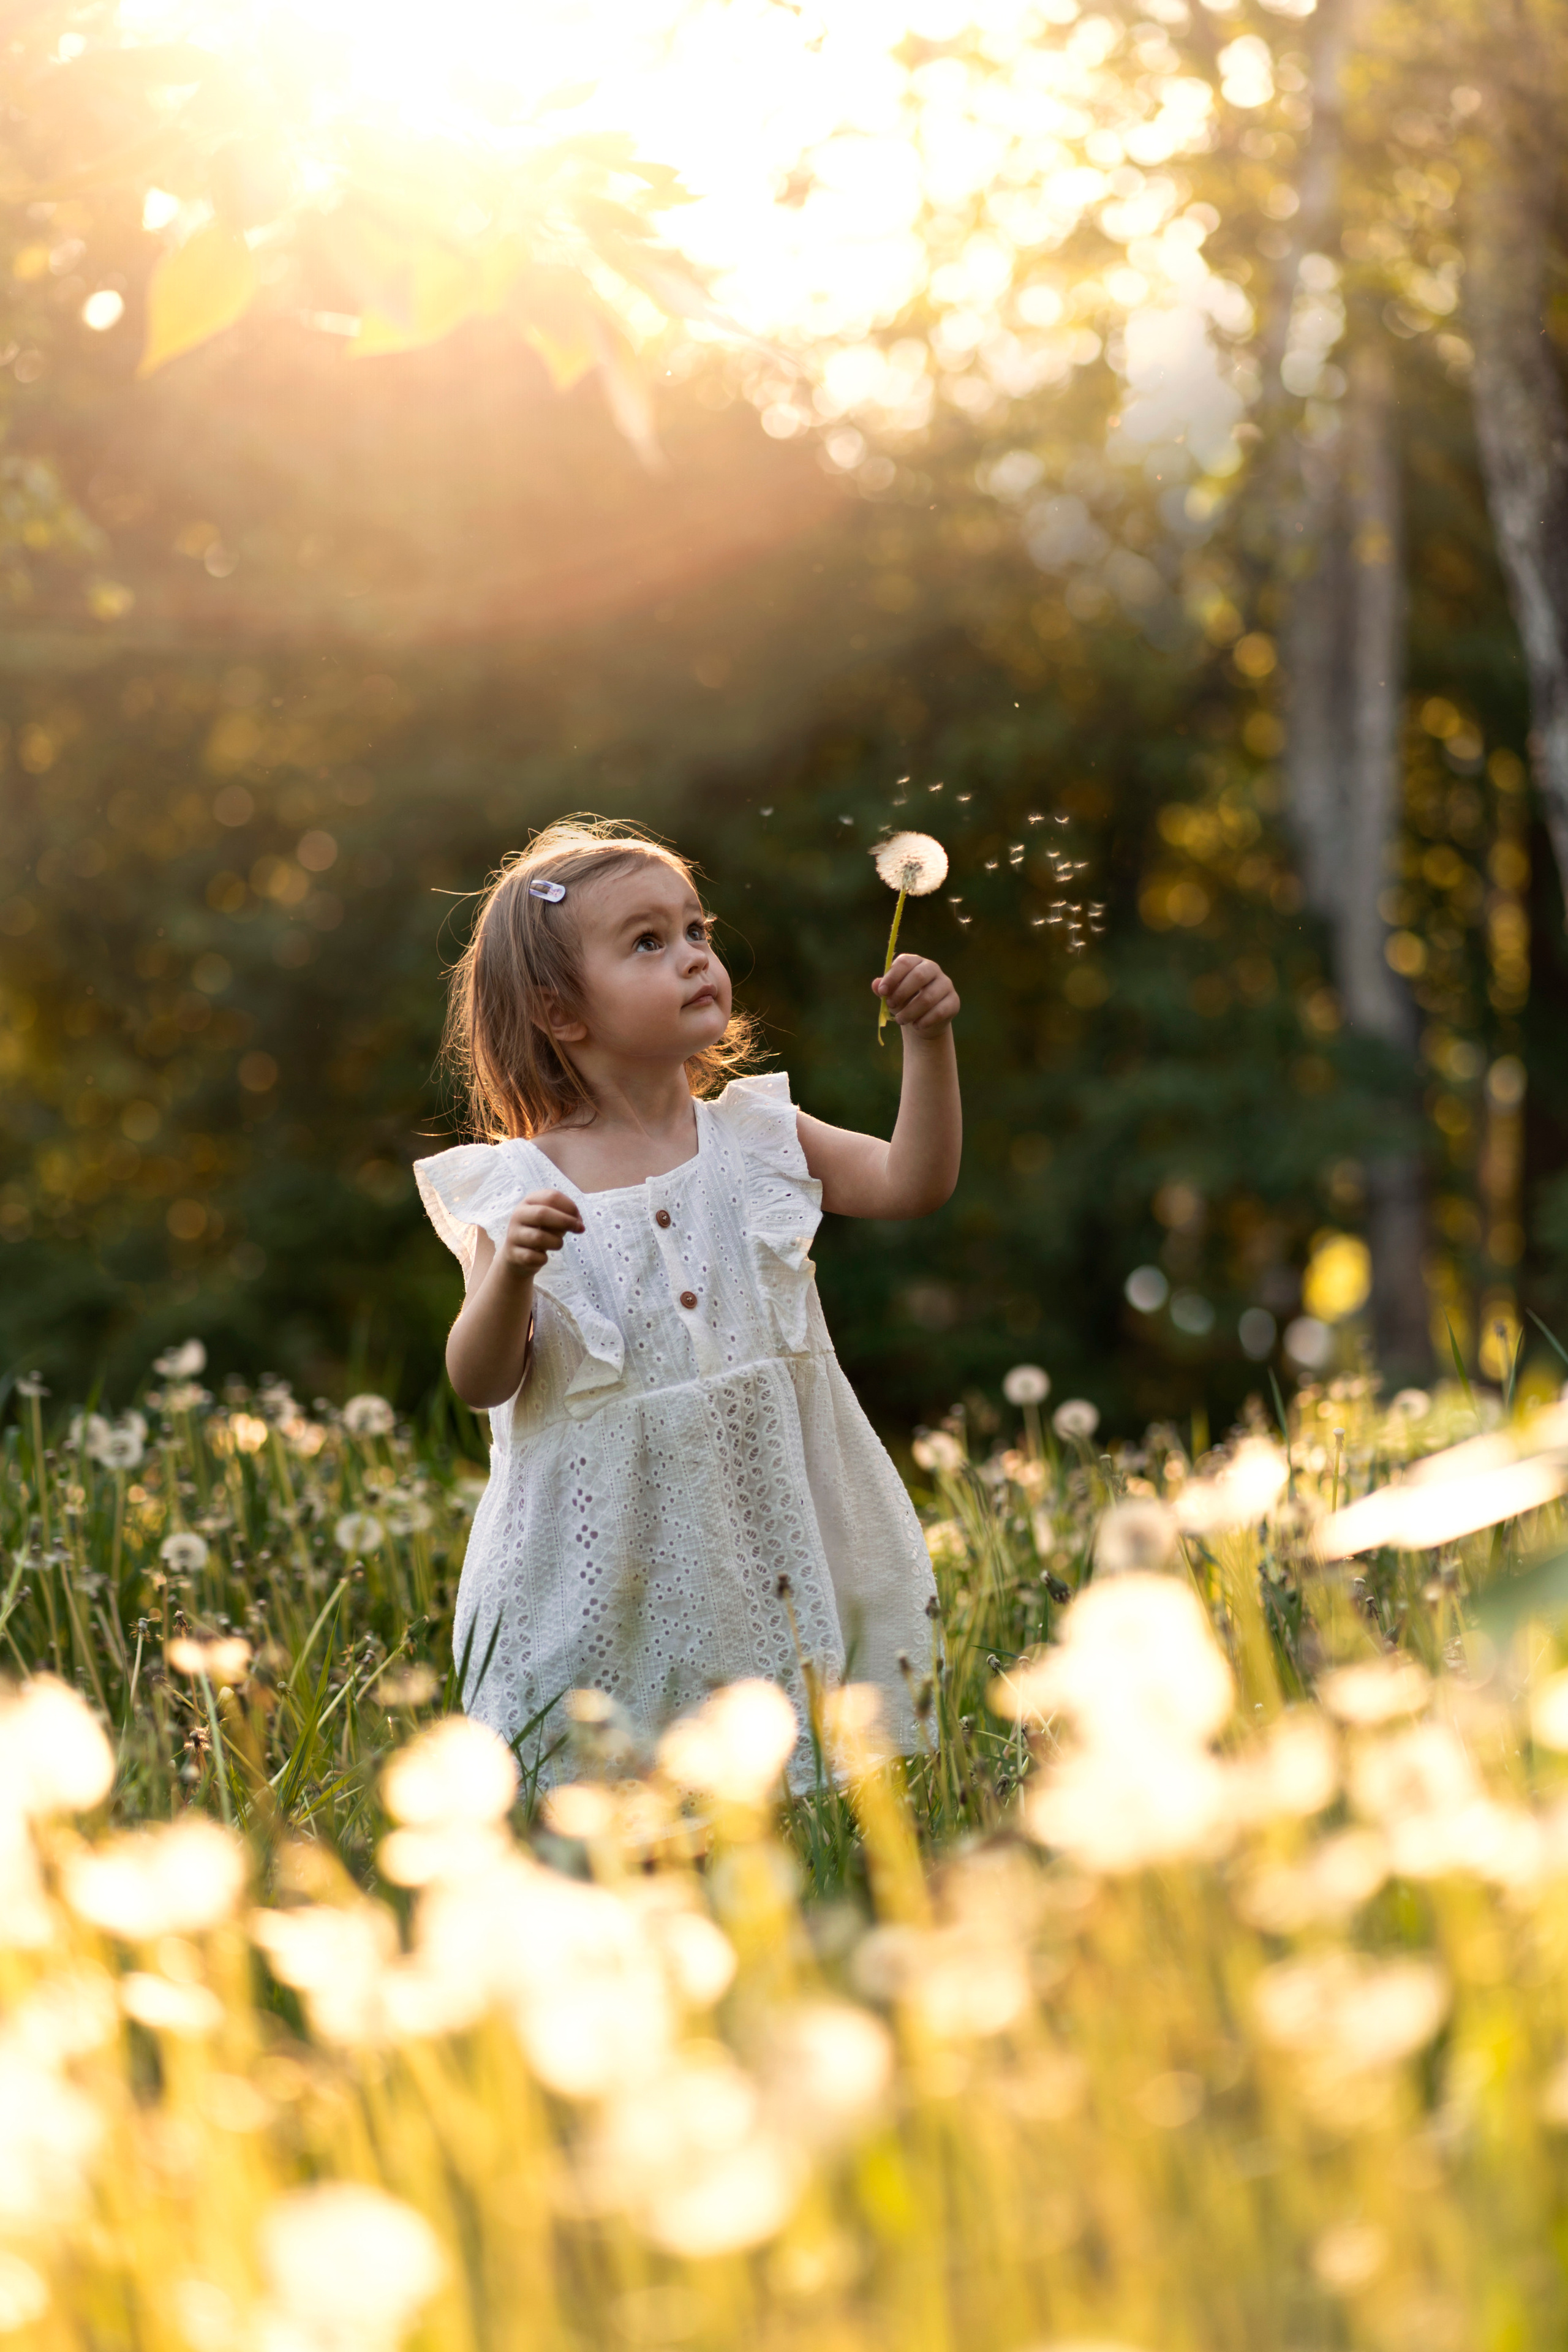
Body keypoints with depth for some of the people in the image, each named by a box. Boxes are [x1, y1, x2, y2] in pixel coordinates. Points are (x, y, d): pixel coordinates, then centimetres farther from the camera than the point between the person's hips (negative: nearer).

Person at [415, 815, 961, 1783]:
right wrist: (511, 1272, -25)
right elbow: (482, 1381, -7)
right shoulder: (519, 1188, -5)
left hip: (775, 1521, 3)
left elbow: (913, 1180, 3)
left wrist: (928, 1041, -8)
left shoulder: (755, 1138, 5)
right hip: (617, 1548, -3)